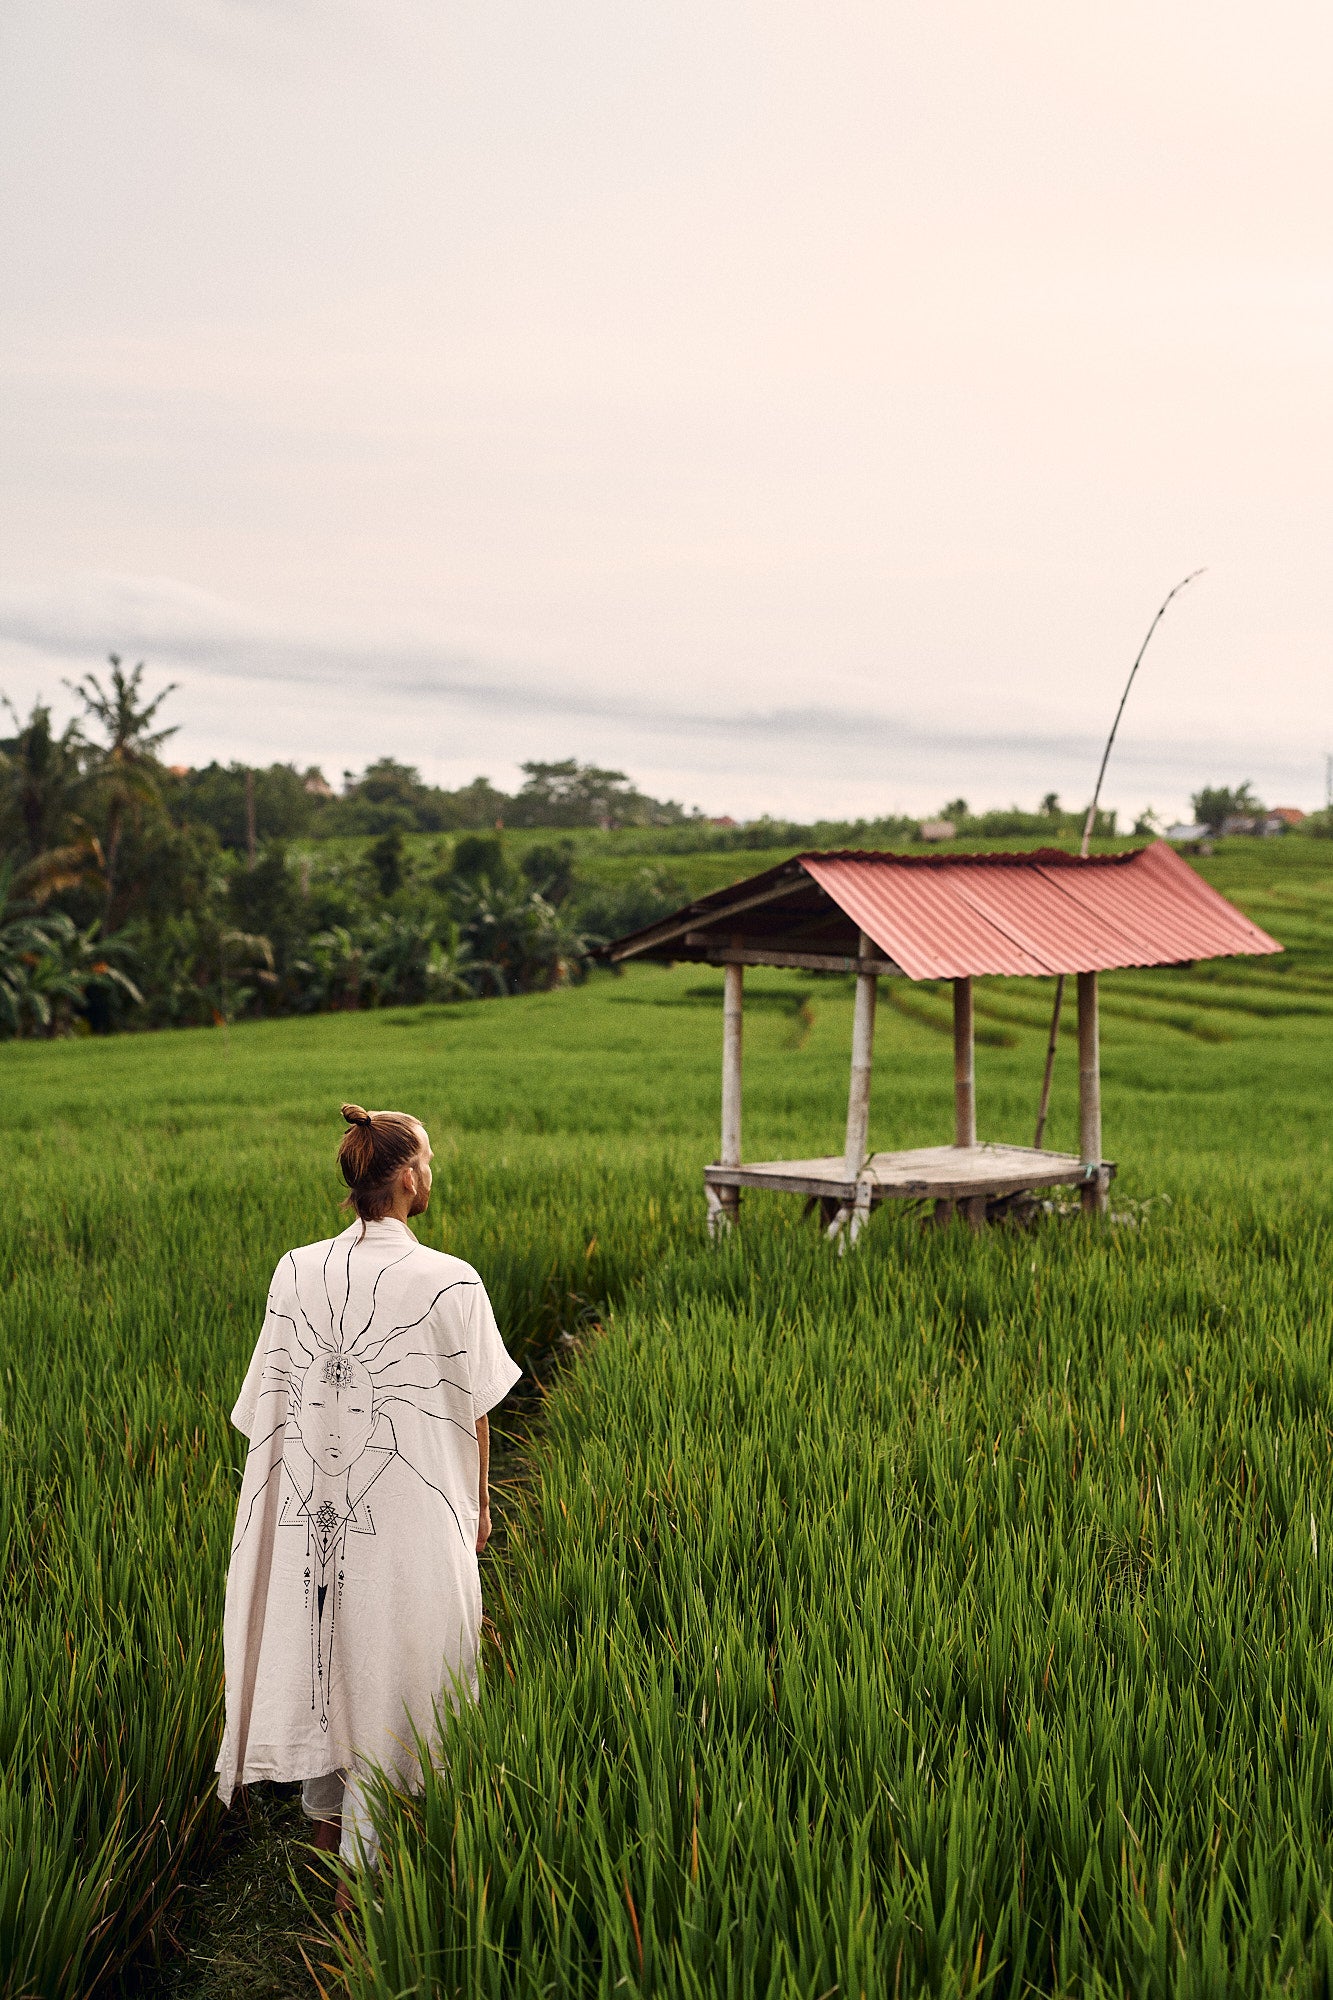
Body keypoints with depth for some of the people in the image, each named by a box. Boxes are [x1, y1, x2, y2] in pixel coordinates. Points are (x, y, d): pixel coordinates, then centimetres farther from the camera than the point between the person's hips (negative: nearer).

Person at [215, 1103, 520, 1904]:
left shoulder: (296, 1274, -5)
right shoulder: (450, 1284, -16)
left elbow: (272, 1401, 2)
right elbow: (472, 1411, -7)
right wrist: (479, 1504, 8)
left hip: (311, 1508, 4)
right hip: (411, 1511, -4)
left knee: (320, 1651, 21)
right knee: (390, 1670, 9)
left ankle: (326, 1815, 39)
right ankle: (362, 1865, 19)